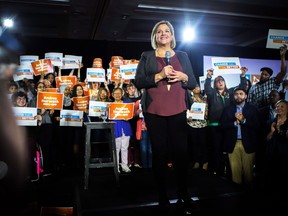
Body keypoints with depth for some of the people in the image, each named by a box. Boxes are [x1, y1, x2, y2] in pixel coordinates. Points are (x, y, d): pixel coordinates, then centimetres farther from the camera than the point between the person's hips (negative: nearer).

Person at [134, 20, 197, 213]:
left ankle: (183, 192, 17)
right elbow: (138, 82, 0)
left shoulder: (182, 56, 16)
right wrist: (159, 75, -13)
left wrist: (183, 77, -7)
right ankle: (162, 195, 13)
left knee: (181, 151, -2)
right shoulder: (147, 56, 10)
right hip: (154, 112, -1)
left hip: (178, 111, 2)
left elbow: (193, 83, 15)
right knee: (160, 153, -1)